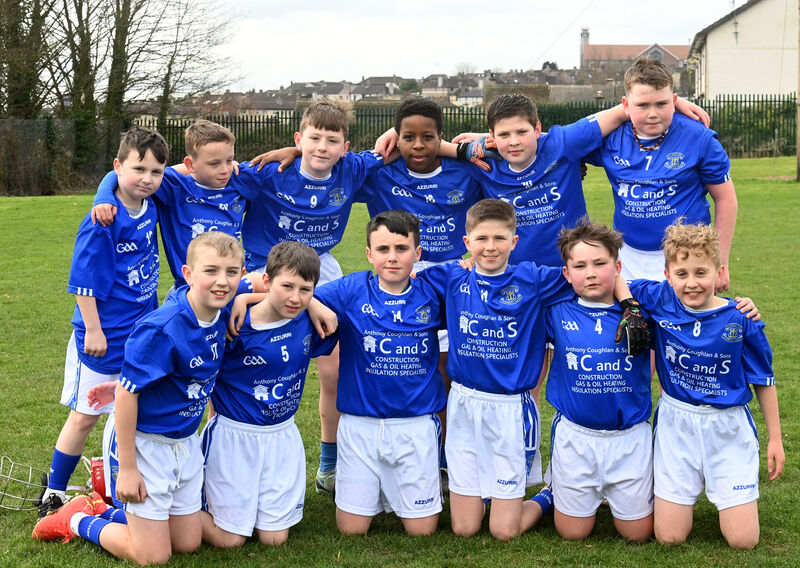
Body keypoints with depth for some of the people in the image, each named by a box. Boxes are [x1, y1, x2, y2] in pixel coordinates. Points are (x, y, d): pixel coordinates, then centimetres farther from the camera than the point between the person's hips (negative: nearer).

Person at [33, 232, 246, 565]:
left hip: (185, 443, 7)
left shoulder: (220, 313, -9)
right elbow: (126, 392, -23)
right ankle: (78, 521, 23)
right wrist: (127, 468, -19)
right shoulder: (160, 329, -30)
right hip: (142, 441, -7)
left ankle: (107, 509, 34)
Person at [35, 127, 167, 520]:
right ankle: (54, 493, 20)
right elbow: (84, 282, -19)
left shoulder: (150, 209, -2)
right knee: (85, 415, 4)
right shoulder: (102, 223, -22)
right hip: (104, 337, -7)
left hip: (143, 331, 7)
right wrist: (93, 330, -18)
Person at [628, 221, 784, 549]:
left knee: (742, 540, -1)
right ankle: (690, 487, 32)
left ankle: (723, 491, 29)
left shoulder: (739, 320, -11)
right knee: (669, 537, 2)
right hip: (676, 425, 1)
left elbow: (763, 380, 1)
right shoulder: (660, 301, -10)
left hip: (728, 427, -1)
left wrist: (775, 437, 6)